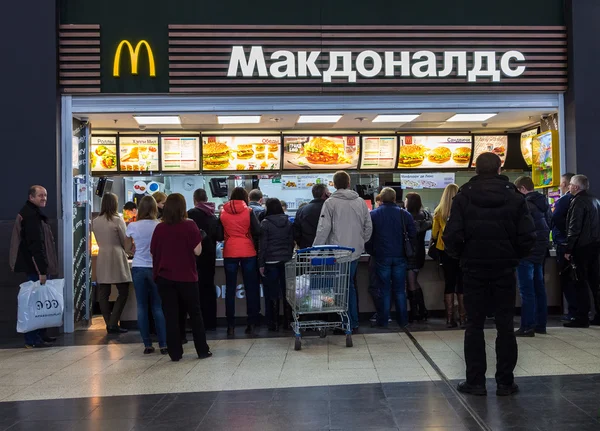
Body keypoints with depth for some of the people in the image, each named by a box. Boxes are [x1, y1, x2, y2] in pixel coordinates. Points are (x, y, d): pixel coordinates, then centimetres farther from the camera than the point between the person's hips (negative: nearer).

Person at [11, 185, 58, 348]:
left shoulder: (35, 213, 19)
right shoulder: (31, 215, -15)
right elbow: (36, 245, -22)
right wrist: (41, 270, -24)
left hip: (38, 267, 10)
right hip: (35, 267, -10)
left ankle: (40, 334, 21)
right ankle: (33, 339, -4)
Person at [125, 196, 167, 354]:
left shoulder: (132, 226, -3)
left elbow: (128, 248, 8)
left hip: (138, 268, 1)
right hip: (155, 268, -1)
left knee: (142, 307, 7)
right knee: (158, 307, 6)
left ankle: (147, 345, 9)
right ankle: (163, 344, 5)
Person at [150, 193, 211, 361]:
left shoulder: (159, 228, -2)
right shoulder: (190, 226, -9)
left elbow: (153, 252, 4)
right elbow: (197, 251, -9)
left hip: (164, 277, 2)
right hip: (186, 276, -1)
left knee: (170, 315, 8)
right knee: (195, 313, 12)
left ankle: (175, 353, 10)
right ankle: (202, 350, 16)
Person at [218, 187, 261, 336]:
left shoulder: (223, 213, 2)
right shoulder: (248, 211, -3)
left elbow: (219, 236, 2)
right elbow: (257, 232, -8)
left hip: (229, 253, 1)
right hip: (248, 252, -1)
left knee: (230, 289, 6)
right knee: (251, 288, 6)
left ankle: (231, 326, 6)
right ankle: (251, 324, 7)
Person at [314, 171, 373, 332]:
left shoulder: (331, 202, -9)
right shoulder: (360, 202, 4)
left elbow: (323, 229, -13)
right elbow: (368, 227, 7)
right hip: (355, 252, 4)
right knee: (350, 286, 16)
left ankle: (347, 323, 9)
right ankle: (353, 322, 20)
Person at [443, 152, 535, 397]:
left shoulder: (463, 197, -5)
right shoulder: (515, 197, -1)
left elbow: (452, 236, -11)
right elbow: (528, 236, -6)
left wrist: (460, 256, 7)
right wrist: (516, 256, 11)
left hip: (474, 269, -1)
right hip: (505, 269, 1)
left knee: (474, 326, 6)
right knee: (505, 326, 8)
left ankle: (475, 381, 8)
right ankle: (505, 382, 11)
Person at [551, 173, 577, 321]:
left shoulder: (563, 200, -14)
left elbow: (552, 221, -13)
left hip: (564, 244, -7)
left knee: (566, 279, -1)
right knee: (575, 278, 14)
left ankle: (573, 312, -1)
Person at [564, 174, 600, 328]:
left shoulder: (578, 201, -13)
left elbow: (574, 228, -18)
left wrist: (568, 249, -15)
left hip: (582, 246, -8)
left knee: (581, 282, -5)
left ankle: (582, 318, -4)